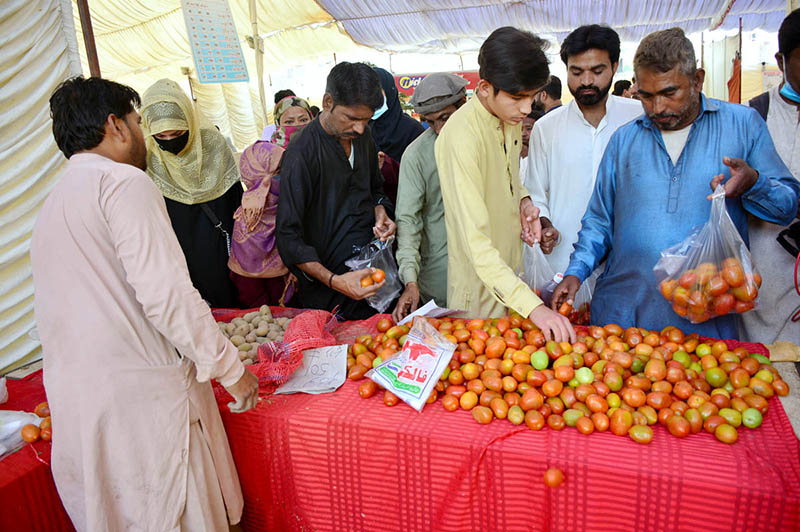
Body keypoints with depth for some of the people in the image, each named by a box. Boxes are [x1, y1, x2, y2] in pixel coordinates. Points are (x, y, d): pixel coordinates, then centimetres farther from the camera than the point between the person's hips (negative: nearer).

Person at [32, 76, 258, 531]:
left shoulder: (54, 202, 19)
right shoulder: (124, 181, -9)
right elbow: (166, 294, -20)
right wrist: (231, 370, -11)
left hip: (73, 403, 9)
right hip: (142, 395, -9)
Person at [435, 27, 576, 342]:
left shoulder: (511, 117, -1)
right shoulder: (462, 136, -28)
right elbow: (476, 241, -35)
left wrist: (523, 199, -3)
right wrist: (531, 305, -43)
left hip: (511, 266, 8)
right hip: (480, 283, -8)